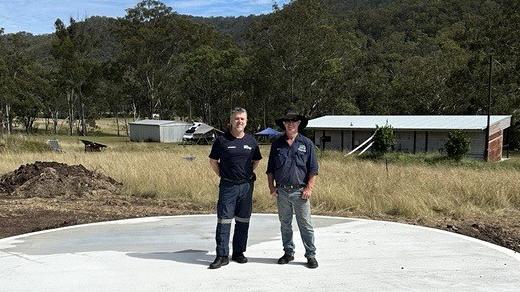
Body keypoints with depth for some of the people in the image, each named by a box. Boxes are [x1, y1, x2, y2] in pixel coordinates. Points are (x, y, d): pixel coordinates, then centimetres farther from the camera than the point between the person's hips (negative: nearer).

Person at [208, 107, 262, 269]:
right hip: (228, 186, -3)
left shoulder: (251, 140, 6)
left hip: (246, 185, 3)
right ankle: (222, 256, 2)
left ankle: (239, 253, 22)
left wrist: (248, 174, 9)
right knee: (224, 220, -4)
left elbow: (256, 160, 20)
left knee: (243, 221, 10)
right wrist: (223, 175, 2)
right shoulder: (222, 140, -3)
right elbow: (213, 161, 7)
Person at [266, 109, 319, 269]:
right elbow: (270, 169, 13)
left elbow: (313, 169, 0)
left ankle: (311, 255, 9)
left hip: (300, 191, -3)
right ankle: (288, 252, 25)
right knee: (285, 224, 12)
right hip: (282, 191, 3)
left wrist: (309, 188, -8)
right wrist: (271, 187, 3)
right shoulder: (277, 144, 9)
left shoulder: (307, 143, 2)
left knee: (305, 225, 0)